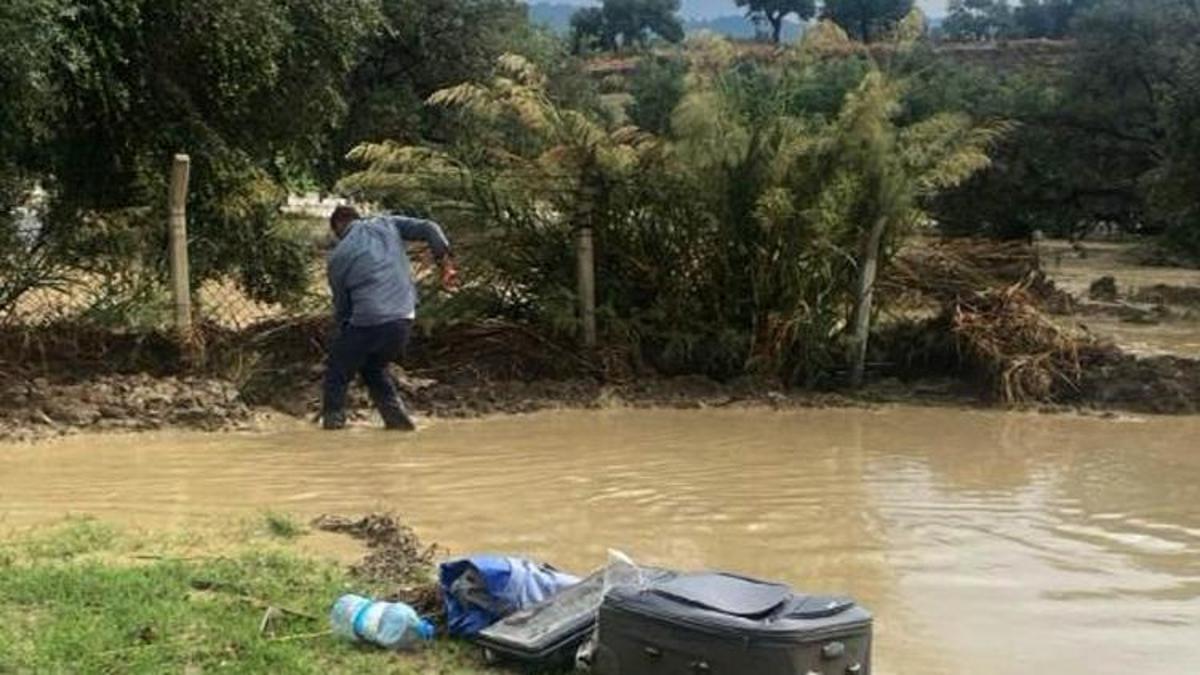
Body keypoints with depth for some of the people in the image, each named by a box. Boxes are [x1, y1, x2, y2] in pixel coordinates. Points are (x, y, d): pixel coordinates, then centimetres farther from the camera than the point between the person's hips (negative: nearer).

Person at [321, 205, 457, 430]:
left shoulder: (339, 255, 5)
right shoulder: (388, 224, 13)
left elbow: (341, 305, 10)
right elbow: (429, 229, 1)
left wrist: (344, 330, 23)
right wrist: (444, 262, 4)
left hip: (368, 322, -5)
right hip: (404, 319, 5)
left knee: (337, 374, 14)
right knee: (374, 368, 27)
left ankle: (333, 423, 10)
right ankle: (397, 418, 20)